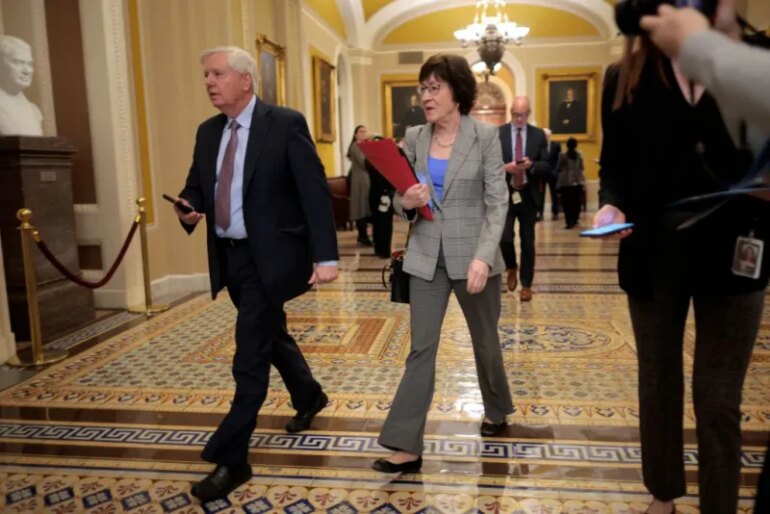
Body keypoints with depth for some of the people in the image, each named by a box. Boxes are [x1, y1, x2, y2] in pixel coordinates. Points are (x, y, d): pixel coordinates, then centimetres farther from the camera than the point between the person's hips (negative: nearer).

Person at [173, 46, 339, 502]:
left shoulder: (286, 124, -11)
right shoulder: (208, 132, 9)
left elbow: (315, 191, -15)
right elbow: (197, 186, 15)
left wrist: (326, 256, -22)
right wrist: (190, 209, -11)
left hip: (269, 257, -7)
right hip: (229, 256, 7)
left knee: (250, 358, -5)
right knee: (271, 335, 23)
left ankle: (231, 459, 9)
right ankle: (310, 396, 48)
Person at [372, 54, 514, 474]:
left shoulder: (485, 136, -6)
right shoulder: (414, 138, 4)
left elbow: (497, 203, -10)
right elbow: (400, 199, 9)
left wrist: (483, 256, -22)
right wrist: (407, 202, -15)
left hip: (472, 254, -2)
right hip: (426, 256, 2)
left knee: (485, 341, 15)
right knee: (421, 347, 0)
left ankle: (496, 412, 42)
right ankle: (407, 446, 5)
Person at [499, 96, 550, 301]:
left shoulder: (539, 135, 5)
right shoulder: (497, 134, 1)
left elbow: (547, 166, 1)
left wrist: (531, 165, -18)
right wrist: (504, 167, -21)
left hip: (528, 195, 1)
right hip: (505, 194, -1)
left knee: (527, 241, 6)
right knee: (505, 238, -9)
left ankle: (526, 285, 18)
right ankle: (512, 268, 24)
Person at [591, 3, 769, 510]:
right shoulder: (625, 78, 4)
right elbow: (614, 164, 4)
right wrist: (611, 205, -16)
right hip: (654, 253, 1)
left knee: (718, 400, 4)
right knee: (658, 385, 15)